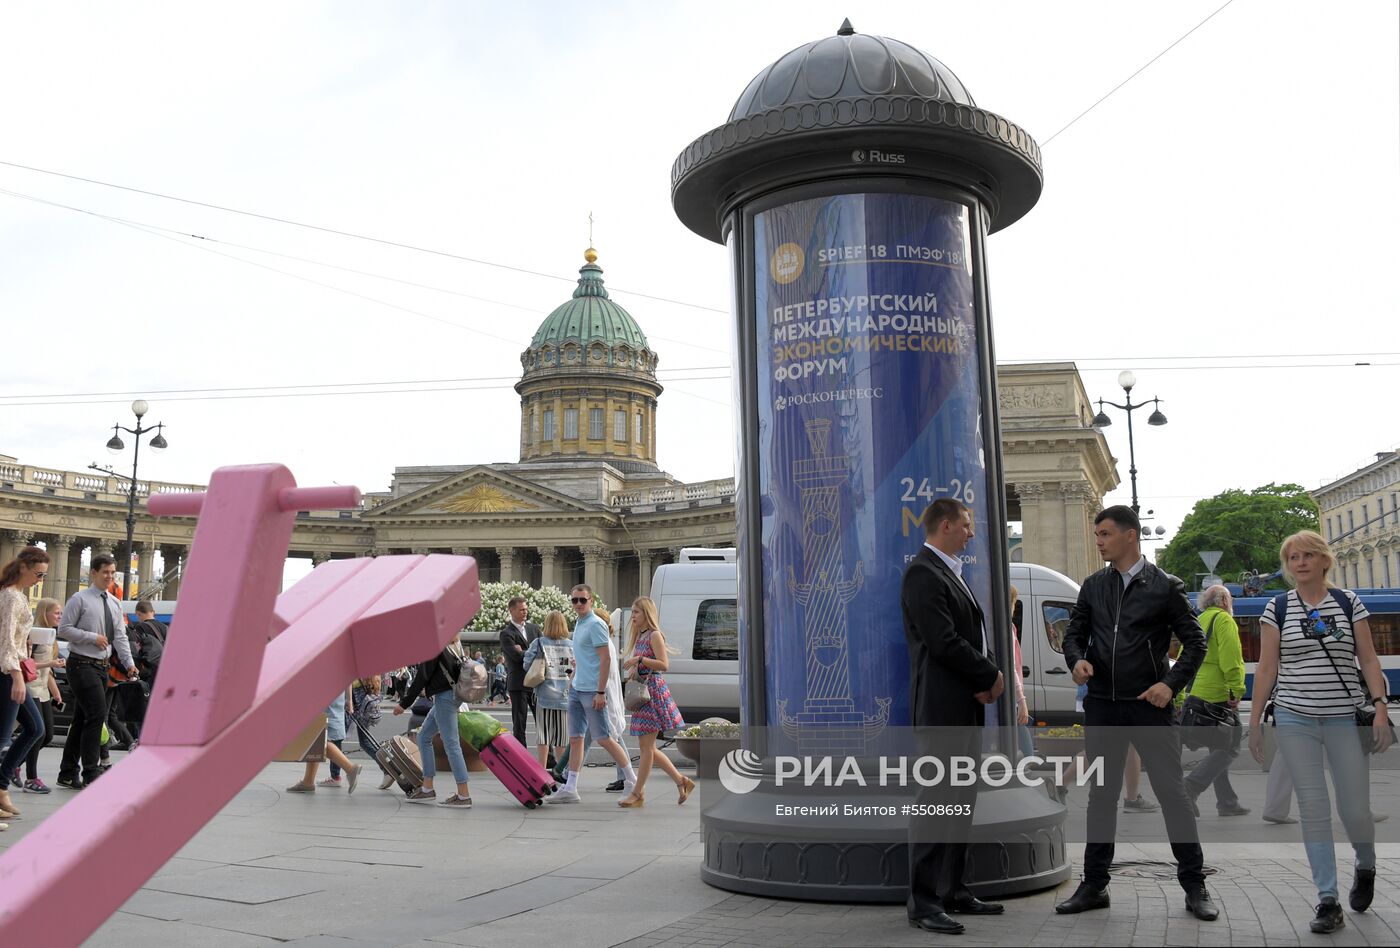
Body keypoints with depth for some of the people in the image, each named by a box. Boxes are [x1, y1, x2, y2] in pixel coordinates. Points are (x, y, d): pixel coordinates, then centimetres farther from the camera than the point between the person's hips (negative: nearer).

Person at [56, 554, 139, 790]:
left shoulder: (115, 604, 13)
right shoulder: (80, 599, -5)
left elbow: (120, 637, 9)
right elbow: (64, 629, -9)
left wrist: (129, 663, -3)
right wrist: (93, 637, -16)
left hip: (102, 666, 7)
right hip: (82, 665, -7)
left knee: (82, 720, 11)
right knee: (97, 715, -15)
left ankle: (68, 774, 19)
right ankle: (91, 775, -10)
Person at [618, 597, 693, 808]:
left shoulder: (654, 635, -9)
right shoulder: (639, 637, 17)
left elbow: (664, 664, -17)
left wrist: (639, 659, -21)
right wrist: (633, 670, 4)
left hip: (653, 691, -10)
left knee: (647, 747, -4)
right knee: (648, 748, 10)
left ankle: (638, 793, 1)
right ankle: (682, 782, 18)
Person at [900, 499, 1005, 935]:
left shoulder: (951, 573, 19)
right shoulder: (922, 572, -13)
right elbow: (943, 642, -20)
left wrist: (986, 679, -1)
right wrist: (991, 676, -8)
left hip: (967, 706, 10)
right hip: (942, 708, -10)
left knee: (961, 802, 12)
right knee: (936, 801, -7)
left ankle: (953, 891, 20)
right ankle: (923, 902, -2)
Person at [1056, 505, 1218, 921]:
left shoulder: (1165, 587, -3)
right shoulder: (1093, 586, 8)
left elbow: (1194, 641, 0)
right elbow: (1074, 632, 14)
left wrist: (1172, 683, -12)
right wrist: (1077, 660, -8)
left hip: (1149, 705, -4)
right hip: (1101, 706, 4)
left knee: (1172, 793, 0)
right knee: (1101, 795, 10)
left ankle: (1194, 886, 13)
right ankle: (1094, 886, 19)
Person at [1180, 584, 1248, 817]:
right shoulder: (1224, 619, -4)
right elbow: (1230, 658, -17)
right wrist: (1237, 689, -19)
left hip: (1197, 694, 9)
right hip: (1219, 694, -9)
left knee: (1218, 748, 14)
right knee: (1229, 748, -6)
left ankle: (1227, 803, 16)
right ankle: (1191, 787, -18)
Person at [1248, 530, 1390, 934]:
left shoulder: (1348, 602, 4)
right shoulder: (1277, 608, 3)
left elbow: (1369, 659, 3)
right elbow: (1266, 668, 4)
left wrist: (1380, 707, -8)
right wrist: (1255, 721, 2)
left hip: (1346, 717, 0)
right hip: (1295, 719, 0)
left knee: (1354, 809, 1)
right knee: (1313, 809, -1)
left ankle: (1366, 867, 34)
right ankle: (1328, 901, 5)